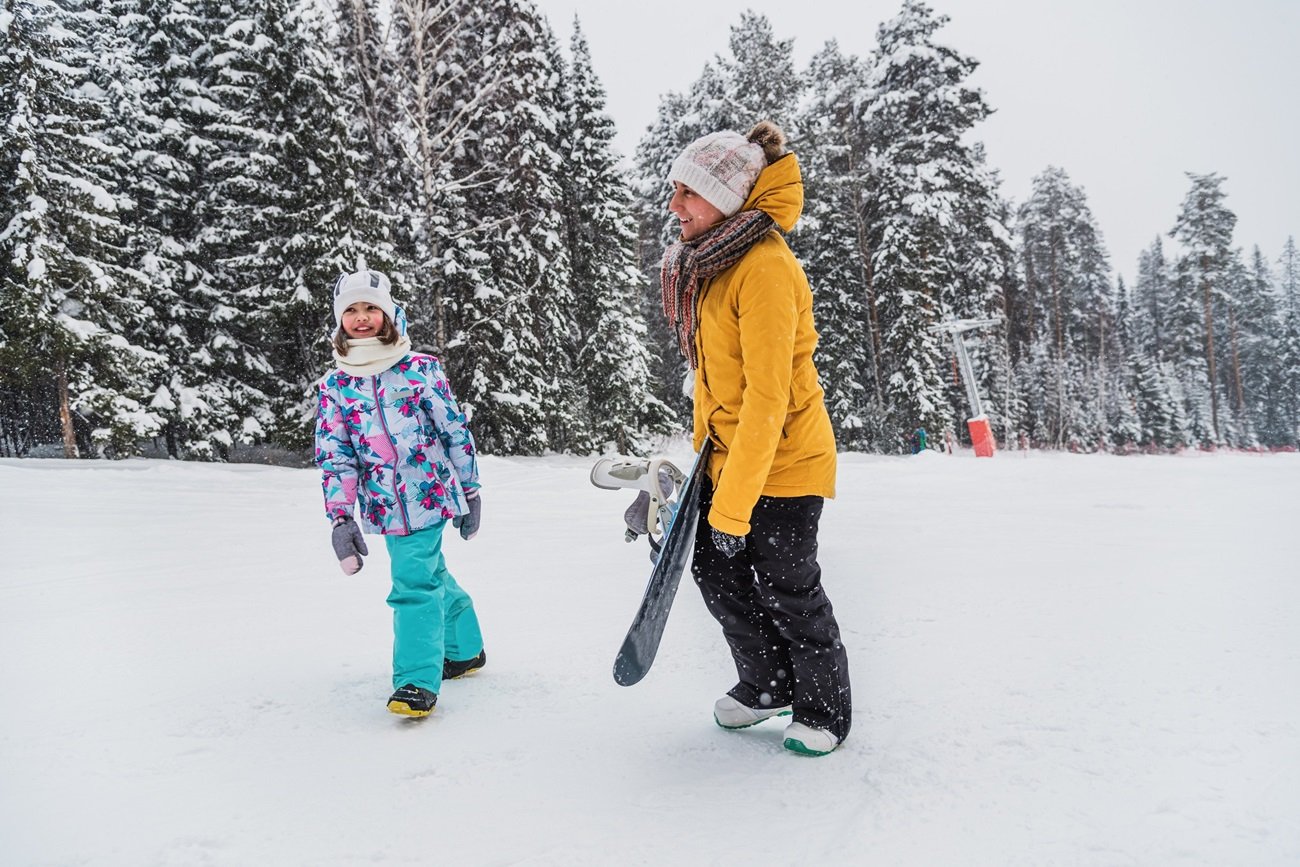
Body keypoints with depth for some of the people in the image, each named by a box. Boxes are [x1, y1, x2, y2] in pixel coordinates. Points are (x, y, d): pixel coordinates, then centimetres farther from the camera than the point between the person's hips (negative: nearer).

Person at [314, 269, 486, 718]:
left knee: (414, 583, -13)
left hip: (429, 493, -4)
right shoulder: (335, 386, 4)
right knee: (433, 576, 17)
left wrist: (470, 491, 5)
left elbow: (455, 431, 3)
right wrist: (340, 518, -6)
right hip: (385, 507, 4)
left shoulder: (420, 368, -3)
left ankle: (417, 680, -6)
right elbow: (333, 456, 2)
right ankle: (466, 648, 37)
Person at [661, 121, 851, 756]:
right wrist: (705, 448, 13)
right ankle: (768, 685, 35)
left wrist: (733, 506, -25)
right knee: (717, 572, 12)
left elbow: (767, 399, -26)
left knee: (785, 589, 4)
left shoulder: (765, 267, -23)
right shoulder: (705, 262, 6)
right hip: (728, 452, 8)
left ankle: (824, 709, 27)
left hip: (784, 460, -8)